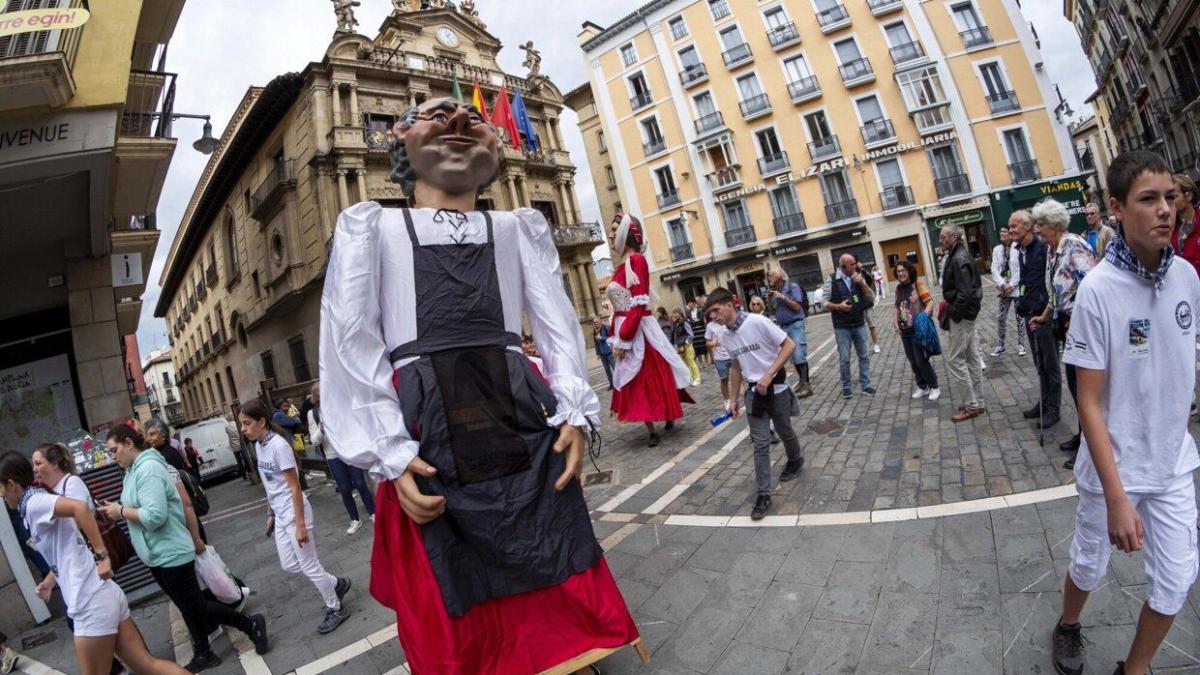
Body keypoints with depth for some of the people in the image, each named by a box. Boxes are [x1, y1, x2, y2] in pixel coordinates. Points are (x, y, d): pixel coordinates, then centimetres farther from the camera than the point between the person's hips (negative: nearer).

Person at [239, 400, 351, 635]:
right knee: (288, 565, 15)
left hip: (294, 511, -9)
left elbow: (295, 488, -20)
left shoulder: (279, 446, -21)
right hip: (280, 514, 9)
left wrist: (300, 524, -19)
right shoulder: (259, 445, 4)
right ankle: (337, 583, 32)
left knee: (308, 565, 2)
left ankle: (336, 609, 19)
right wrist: (270, 513, 18)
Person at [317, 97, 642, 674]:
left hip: (522, 424, 2)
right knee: (455, 626, 11)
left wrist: (572, 413, -5)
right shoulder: (369, 226, 13)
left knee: (563, 603, 10)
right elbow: (351, 344, 2)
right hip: (425, 436, -1)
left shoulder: (519, 227, 18)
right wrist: (390, 452, -9)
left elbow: (559, 325, 9)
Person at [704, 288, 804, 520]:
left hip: (776, 387, -4)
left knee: (785, 432, 17)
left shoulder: (758, 322, -18)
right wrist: (733, 399, 14)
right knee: (760, 444, 1)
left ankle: (795, 461, 48)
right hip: (753, 392, 4)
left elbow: (789, 345, -16)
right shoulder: (726, 338, 1)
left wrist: (768, 375, -22)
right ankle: (763, 493, 7)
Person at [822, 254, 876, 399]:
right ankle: (846, 387, 17)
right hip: (842, 327, -3)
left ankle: (865, 385, 19)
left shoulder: (858, 278, 4)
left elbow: (871, 298, 2)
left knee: (864, 356, 8)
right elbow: (825, 303, -5)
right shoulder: (831, 280, -8)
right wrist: (838, 307, -22)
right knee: (844, 359, 4)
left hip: (859, 324, 4)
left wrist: (862, 284, -11)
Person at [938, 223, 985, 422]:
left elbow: (964, 293, -25)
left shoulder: (959, 259, -19)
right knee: (971, 358, 14)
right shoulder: (958, 255, 11)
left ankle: (971, 405, 6)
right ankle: (978, 403, 23)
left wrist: (953, 316, -19)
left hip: (961, 315, -10)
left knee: (954, 360, -3)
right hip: (966, 313, 10)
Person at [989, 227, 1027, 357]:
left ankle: (1021, 344, 17)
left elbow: (1020, 269, -14)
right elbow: (994, 269, 0)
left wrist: (1011, 285, -15)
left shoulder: (1018, 248, -11)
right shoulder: (997, 249, 4)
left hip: (1018, 287, -4)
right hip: (1004, 288, 4)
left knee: (1019, 316, 6)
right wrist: (1003, 284, -12)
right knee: (1000, 317, 5)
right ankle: (1000, 345, 14)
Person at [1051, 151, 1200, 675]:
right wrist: (1117, 496, -21)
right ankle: (1068, 628, 44)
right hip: (1114, 464, -4)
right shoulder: (1098, 289, -21)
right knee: (1090, 564, 15)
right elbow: (1089, 401, -19)